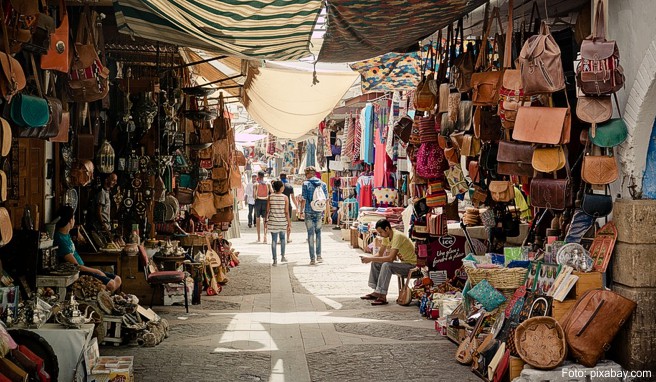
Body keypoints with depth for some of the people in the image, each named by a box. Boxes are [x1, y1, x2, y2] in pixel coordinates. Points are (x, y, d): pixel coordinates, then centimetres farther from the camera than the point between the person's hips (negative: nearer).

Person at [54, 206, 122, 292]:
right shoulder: (60, 239, -22)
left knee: (117, 280, 1)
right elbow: (76, 266, -21)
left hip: (82, 268, 10)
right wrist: (96, 271, -12)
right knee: (110, 284, -25)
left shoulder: (66, 234, 7)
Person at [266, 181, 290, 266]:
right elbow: (286, 211, -8)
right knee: (282, 238, 20)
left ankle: (275, 260, 3)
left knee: (274, 240, 4)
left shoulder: (270, 197, -4)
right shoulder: (285, 197, -8)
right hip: (282, 221, -1)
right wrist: (289, 221, 1)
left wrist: (266, 220, 9)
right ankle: (282, 257, 21)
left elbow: (267, 210, -1)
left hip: (272, 221, 1)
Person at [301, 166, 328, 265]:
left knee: (310, 234, 3)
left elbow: (304, 200, -9)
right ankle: (319, 255, 15)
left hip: (309, 212, -3)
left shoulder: (306, 184, -6)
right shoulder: (323, 184, 4)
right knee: (318, 232, 17)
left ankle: (312, 258, 4)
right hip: (319, 212, 3)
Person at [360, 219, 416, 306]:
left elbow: (391, 258, -34)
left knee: (386, 265, -31)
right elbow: (380, 254, 9)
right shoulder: (386, 236, 2)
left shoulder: (397, 236, -26)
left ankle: (382, 296, -27)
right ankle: (376, 292, 6)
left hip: (411, 264, -10)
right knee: (375, 263, 3)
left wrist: (371, 259, -31)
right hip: (402, 262, 10)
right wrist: (369, 258, -12)